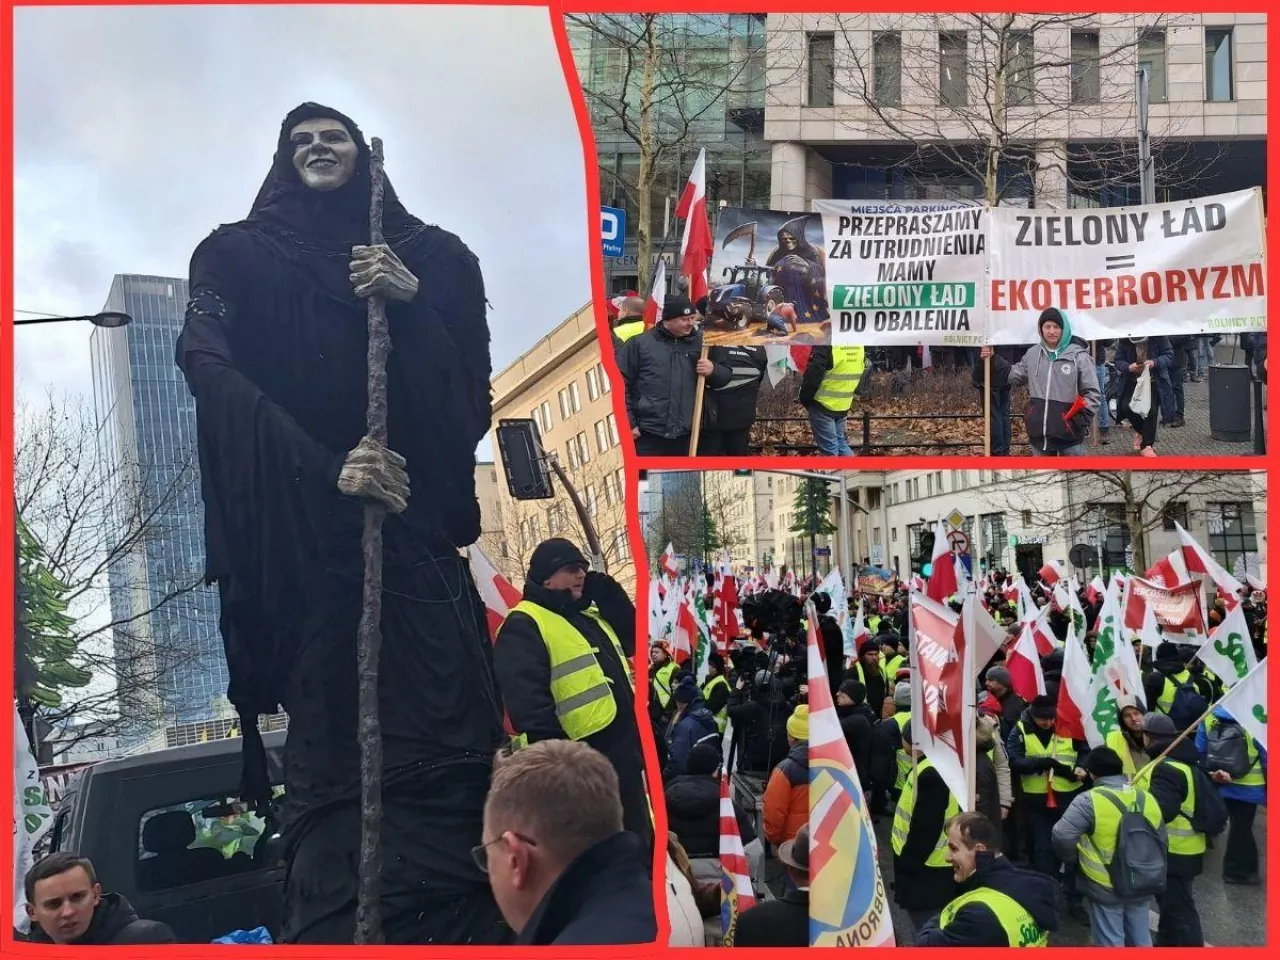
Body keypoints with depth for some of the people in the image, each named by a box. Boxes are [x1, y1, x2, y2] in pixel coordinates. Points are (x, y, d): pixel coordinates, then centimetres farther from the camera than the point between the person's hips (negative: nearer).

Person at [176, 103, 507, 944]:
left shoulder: (433, 257, 17)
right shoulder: (236, 256, 14)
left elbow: (473, 390, 8)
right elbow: (210, 368, -4)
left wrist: (412, 300, -10)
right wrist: (323, 467, -19)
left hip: (415, 520, 1)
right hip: (299, 530, -1)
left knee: (445, 732, -11)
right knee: (330, 737, -10)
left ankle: (465, 924, -6)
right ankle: (337, 928, -3)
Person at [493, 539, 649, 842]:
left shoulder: (589, 615, 17)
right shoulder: (524, 627, -13)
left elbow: (633, 640, 19)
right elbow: (527, 703, -21)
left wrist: (609, 592, 7)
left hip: (624, 754, 9)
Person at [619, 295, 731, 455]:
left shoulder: (702, 343, 8)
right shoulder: (640, 343, -1)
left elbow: (727, 375, 13)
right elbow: (621, 384, -1)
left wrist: (713, 370, -10)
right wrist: (629, 422, -5)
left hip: (687, 436, 3)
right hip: (647, 436, -3)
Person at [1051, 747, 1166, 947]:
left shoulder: (1089, 801, -18)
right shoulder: (1147, 798, 2)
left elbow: (1062, 837, -22)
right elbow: (1162, 841, 13)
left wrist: (1074, 862, -4)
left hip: (1105, 887, -5)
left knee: (1111, 942, 8)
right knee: (1140, 938, 21)